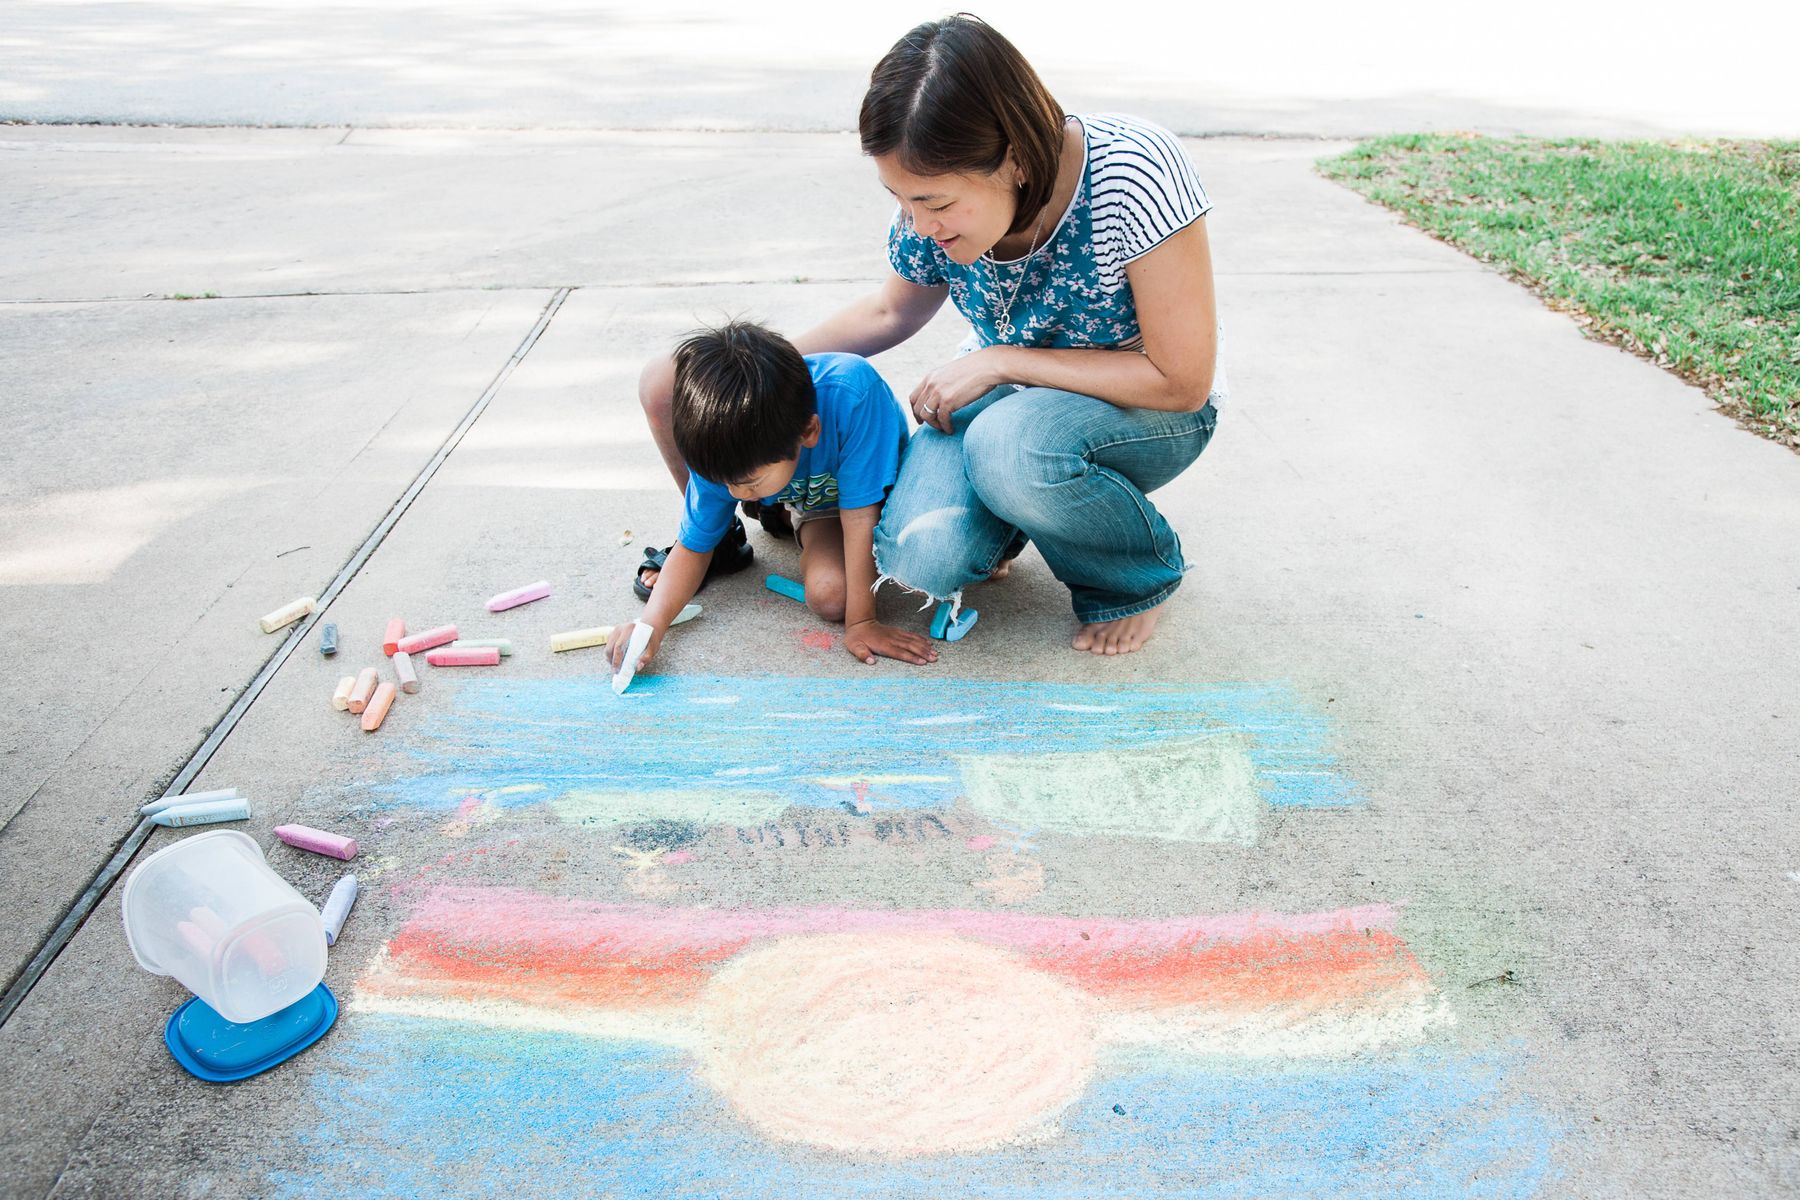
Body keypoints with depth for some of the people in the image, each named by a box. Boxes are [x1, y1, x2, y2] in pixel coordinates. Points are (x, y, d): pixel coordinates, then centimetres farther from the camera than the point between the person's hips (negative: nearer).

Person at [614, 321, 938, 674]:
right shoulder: (725, 447, -30)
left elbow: (859, 516, -36)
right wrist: (651, 624, -34)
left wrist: (860, 622, -32)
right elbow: (694, 546, -17)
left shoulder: (851, 394, -44)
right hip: (804, 496, 3)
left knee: (830, 597, -30)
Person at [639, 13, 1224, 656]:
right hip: (1006, 395, 3)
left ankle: (1144, 576, -7)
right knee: (919, 556, -25)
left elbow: (1183, 380, -25)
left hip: (1152, 408, -3)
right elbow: (891, 312, 8)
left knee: (1011, 442, -38)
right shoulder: (935, 201, -15)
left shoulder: (1134, 173, -30)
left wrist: (1001, 361, -26)